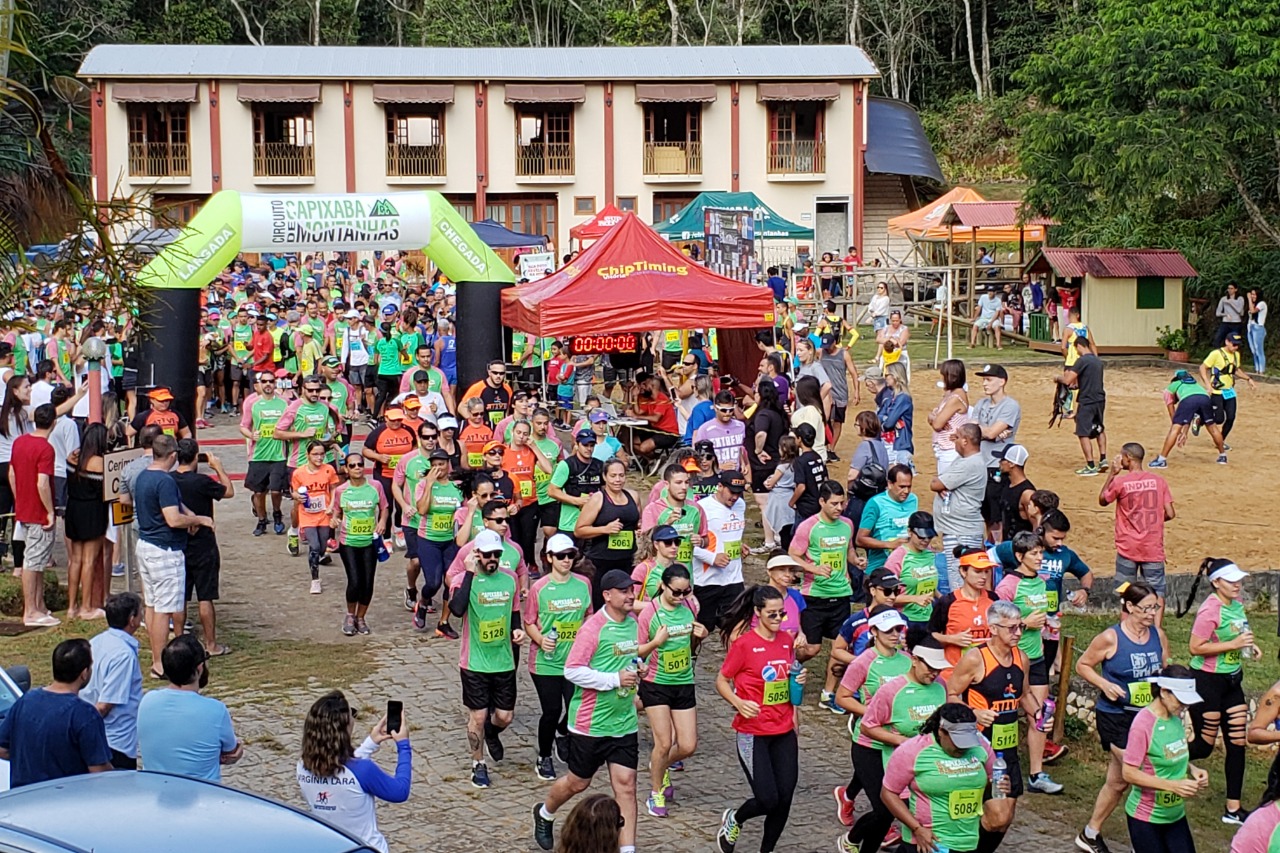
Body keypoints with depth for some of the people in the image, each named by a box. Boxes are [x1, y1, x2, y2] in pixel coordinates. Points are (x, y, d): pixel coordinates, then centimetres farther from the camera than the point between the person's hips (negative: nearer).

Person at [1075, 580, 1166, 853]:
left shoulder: (1158, 635, 1)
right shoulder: (1110, 639, -14)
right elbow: (1082, 665, -4)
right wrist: (1105, 685, -19)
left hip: (1147, 717, 6)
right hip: (1116, 718, -6)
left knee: (1118, 781, 15)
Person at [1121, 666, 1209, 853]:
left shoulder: (1175, 717, 1)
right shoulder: (1143, 723, -21)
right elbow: (1129, 773, -21)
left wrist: (1192, 769, -4)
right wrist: (1173, 785, -26)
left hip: (1176, 814, 7)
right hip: (1146, 816, -7)